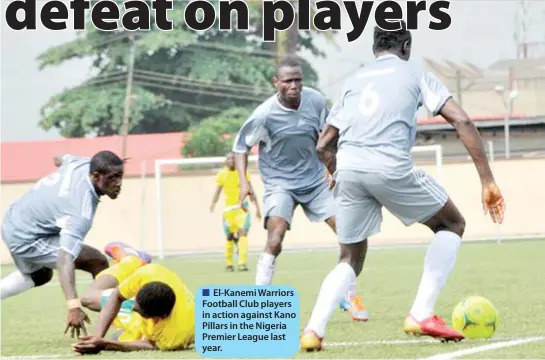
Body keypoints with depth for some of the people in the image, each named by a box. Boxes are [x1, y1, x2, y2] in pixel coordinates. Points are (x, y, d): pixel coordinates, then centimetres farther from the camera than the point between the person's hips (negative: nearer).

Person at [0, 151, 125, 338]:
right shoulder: (82, 212, -34)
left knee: (39, 276, 35)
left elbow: (61, 159, 15)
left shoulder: (82, 163, -11)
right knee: (98, 263, -12)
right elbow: (64, 261, -44)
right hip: (26, 240, -9)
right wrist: (73, 306, -52)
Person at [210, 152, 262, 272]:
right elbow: (217, 191, -1)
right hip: (228, 209, 1)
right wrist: (213, 203, -20)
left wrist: (257, 208, 6)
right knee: (230, 237, 7)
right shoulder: (221, 174, 2)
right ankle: (228, 263, 23)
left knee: (243, 233, -17)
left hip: (242, 208, -1)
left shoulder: (243, 172, 2)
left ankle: (242, 262, -23)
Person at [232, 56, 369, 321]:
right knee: (274, 241, -23)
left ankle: (349, 297, 15)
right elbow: (241, 146, -6)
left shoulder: (316, 101, -10)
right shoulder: (265, 115, -20)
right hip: (280, 184, -4)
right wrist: (243, 182, -16)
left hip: (315, 180, 4)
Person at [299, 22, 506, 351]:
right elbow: (462, 121, 5)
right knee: (452, 224, 18)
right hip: (391, 166, -4)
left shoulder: (354, 81, 28)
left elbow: (323, 145, 26)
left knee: (351, 259, 21)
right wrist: (488, 182, 5)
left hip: (348, 167, 4)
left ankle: (314, 329, -1)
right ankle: (422, 315, 5)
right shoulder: (415, 75, 18)